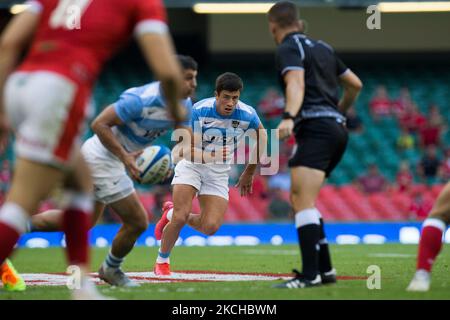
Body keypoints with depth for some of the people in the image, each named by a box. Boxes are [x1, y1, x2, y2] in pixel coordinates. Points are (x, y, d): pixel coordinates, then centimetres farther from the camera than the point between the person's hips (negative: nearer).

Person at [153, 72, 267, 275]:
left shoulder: (247, 115, -15)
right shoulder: (198, 111, -22)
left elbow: (261, 133, 5)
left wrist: (249, 172, 10)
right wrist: (207, 156, -39)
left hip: (219, 172, 2)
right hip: (191, 165, -2)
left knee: (210, 227, -12)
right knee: (181, 217, -20)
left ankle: (171, 214, 19)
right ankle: (162, 260, 7)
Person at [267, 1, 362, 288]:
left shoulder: (289, 49, -2)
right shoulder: (322, 47, 22)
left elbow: (296, 84, -21)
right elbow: (355, 84, 27)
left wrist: (289, 117, -37)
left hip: (316, 128, -9)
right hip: (337, 128, 9)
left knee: (303, 202, -18)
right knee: (300, 199, 17)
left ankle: (310, 274, -29)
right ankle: (325, 269, 14)